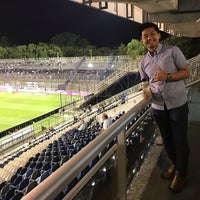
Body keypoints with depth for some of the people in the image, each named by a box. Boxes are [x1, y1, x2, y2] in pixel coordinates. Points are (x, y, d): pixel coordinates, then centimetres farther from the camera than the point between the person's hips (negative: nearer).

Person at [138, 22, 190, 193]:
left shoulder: (173, 51, -7)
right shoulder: (143, 63, 6)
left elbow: (186, 72, -7)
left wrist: (167, 76, -23)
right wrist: (146, 92, -12)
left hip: (177, 104, -4)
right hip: (158, 107, 4)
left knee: (180, 140, 7)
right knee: (167, 139, 19)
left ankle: (181, 173, 29)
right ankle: (174, 165, 43)